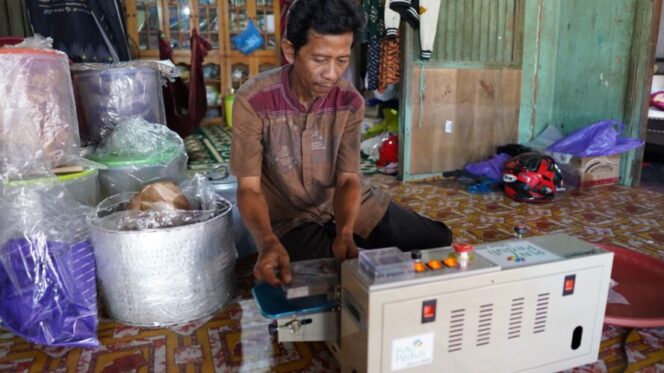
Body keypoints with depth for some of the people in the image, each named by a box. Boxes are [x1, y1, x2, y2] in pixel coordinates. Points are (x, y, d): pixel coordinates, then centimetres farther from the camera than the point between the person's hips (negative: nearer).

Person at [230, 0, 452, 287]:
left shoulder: (350, 101, -12)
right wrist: (269, 241, -41)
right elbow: (249, 188, -22)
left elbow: (348, 179, -13)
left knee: (437, 240, 3)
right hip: (288, 215, -3)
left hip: (344, 200, 4)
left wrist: (345, 231, -33)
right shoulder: (253, 102, -24)